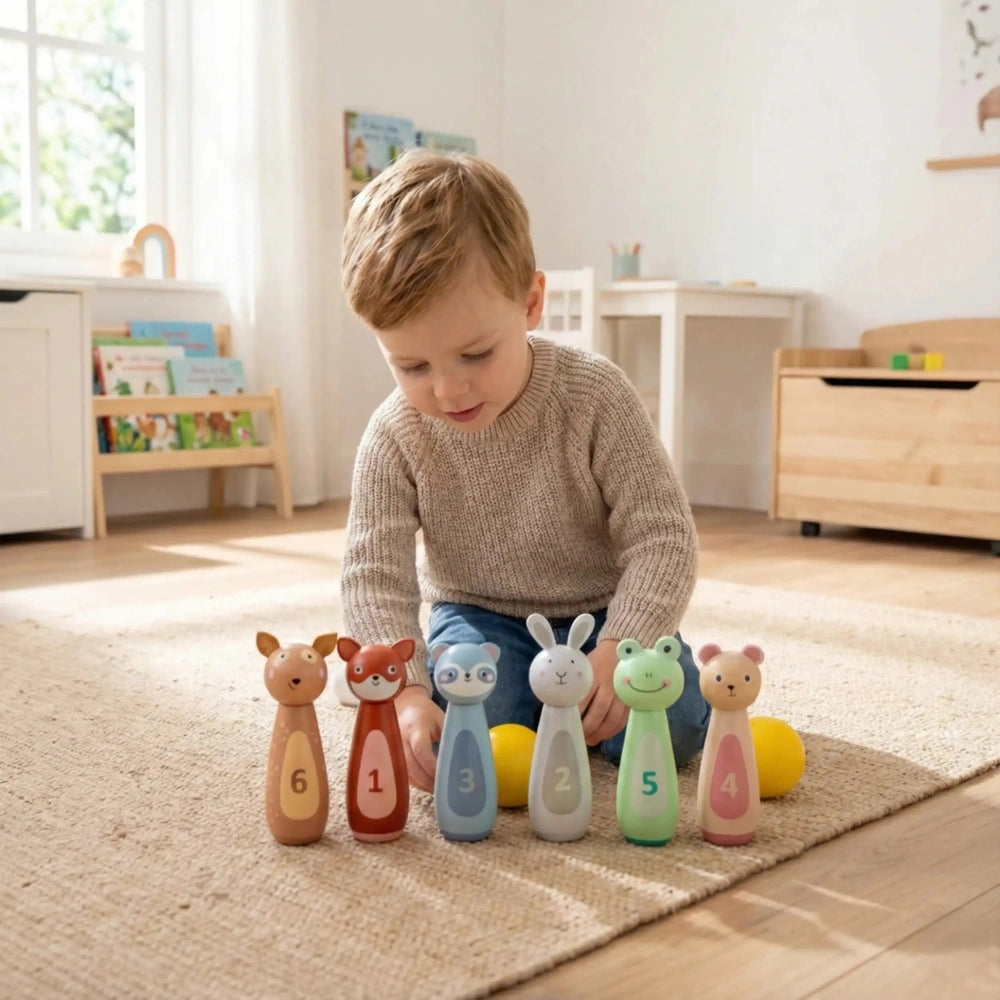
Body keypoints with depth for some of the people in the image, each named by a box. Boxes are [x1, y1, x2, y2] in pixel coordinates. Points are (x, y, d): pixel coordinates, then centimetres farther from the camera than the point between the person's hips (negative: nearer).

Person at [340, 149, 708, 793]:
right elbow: (375, 577, -18)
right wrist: (404, 690, -37)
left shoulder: (597, 398, -22)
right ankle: (524, 692, 8)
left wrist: (617, 651, -37)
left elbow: (663, 539, -21)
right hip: (481, 617, 1)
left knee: (672, 728, -21)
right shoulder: (395, 440, -17)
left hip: (602, 611, 0)